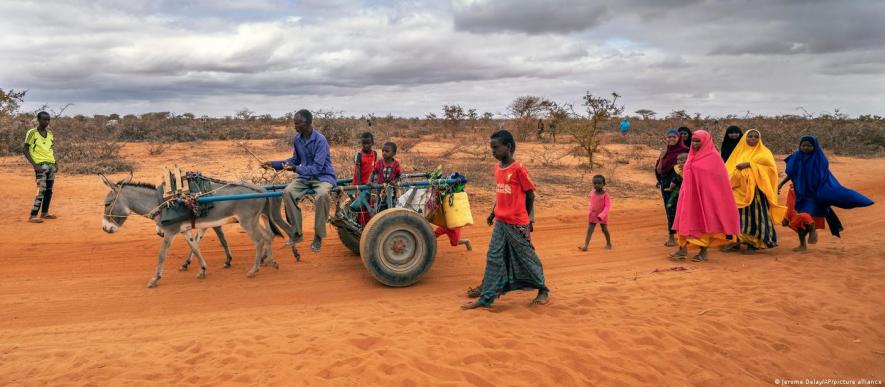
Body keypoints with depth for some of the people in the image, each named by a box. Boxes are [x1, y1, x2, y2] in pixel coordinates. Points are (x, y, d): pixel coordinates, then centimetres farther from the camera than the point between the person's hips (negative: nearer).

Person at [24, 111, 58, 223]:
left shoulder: (50, 133, 12)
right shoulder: (32, 133, -6)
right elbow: (25, 150, -7)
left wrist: (55, 164, 11)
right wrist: (34, 165, -16)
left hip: (51, 165, 7)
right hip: (41, 165, -7)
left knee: (49, 190, 10)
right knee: (41, 190, -14)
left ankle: (44, 213, 21)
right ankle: (33, 216, -11)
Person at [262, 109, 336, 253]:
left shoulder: (320, 140, -21)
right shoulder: (297, 139, -1)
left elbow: (317, 168, -25)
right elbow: (295, 160, 15)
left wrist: (296, 169, -34)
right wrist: (274, 164, 5)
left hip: (323, 176, -6)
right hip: (305, 176, 6)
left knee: (321, 195, -38)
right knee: (287, 192, -22)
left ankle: (318, 237, -19)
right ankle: (296, 233, -7)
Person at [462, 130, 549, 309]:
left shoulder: (518, 169, -14)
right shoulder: (497, 168, 7)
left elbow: (530, 194, -7)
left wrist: (529, 219, -2)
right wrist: (493, 212, 17)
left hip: (517, 224, -6)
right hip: (500, 222, 7)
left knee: (526, 257, 7)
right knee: (494, 259, 7)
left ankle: (543, 290, 27)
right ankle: (486, 298, 12)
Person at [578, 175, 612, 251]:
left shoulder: (605, 195, -16)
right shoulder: (592, 193, -1)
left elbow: (607, 207, -19)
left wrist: (601, 215, -28)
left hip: (602, 217, -3)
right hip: (592, 216, 4)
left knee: (604, 230, 12)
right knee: (589, 230, -5)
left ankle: (608, 244, 33)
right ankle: (585, 245, -9)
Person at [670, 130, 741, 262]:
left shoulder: (713, 157, -7)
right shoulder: (692, 156, 11)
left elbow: (719, 179, -7)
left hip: (706, 195, -6)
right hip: (690, 195, 6)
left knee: (704, 222, 2)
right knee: (686, 220, 2)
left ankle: (704, 251, 11)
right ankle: (683, 249, 6)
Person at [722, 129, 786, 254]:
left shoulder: (763, 151, 6)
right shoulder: (740, 151, 17)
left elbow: (767, 160, -14)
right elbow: (730, 167, 13)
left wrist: (748, 164, -20)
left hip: (756, 189, -4)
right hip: (740, 189, 4)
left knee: (755, 214, -4)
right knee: (740, 214, 4)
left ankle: (754, 243, 3)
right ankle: (737, 242, 10)